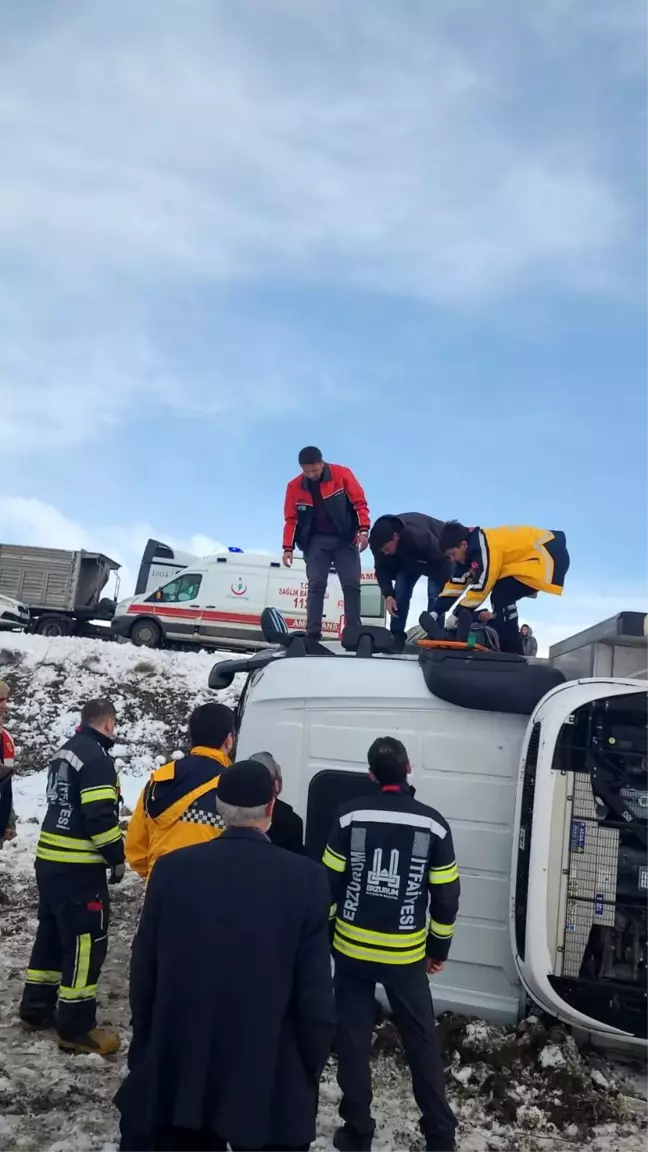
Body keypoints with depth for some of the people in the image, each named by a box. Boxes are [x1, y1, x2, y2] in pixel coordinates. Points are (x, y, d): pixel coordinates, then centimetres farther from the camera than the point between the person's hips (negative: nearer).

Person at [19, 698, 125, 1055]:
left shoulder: (64, 753, 13)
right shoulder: (97, 758, -18)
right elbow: (100, 817, -23)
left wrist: (115, 831, 21)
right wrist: (117, 855, -9)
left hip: (49, 861, 10)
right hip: (79, 869, -10)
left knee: (52, 934, 21)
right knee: (86, 941, 0)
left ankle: (36, 1007, 33)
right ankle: (76, 1028, 8)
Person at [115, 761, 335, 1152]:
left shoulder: (172, 868, -9)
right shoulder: (306, 878, -15)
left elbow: (144, 972, 0)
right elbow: (316, 991, -11)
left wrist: (145, 1051, 14)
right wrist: (311, 1070, 4)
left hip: (177, 1071, 2)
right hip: (269, 1079, -2)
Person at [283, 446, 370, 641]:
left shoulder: (342, 474, -8)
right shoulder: (295, 486, -1)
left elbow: (359, 503, -8)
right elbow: (291, 519, 3)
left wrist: (363, 530, -19)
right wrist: (288, 548, -7)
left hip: (345, 539, -1)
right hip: (316, 541, 1)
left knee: (352, 585, -5)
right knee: (316, 586, -7)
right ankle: (313, 634, -9)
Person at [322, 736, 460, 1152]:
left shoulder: (350, 816, -10)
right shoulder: (433, 824, -7)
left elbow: (329, 882, -6)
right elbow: (446, 895, -2)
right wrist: (439, 947, 11)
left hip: (352, 948, 0)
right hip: (406, 953, 1)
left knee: (353, 1041, 13)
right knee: (423, 1042, 16)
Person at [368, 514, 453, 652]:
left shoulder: (418, 536, -45)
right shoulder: (379, 542, -27)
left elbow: (441, 561, -35)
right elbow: (382, 569, -13)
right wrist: (388, 594, -26)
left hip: (438, 556, -5)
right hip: (408, 558, 5)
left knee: (434, 594, -19)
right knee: (400, 591, -7)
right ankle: (397, 638, 0)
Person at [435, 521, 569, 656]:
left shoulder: (484, 547, -25)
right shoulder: (473, 548, 4)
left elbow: (480, 587, -25)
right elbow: (456, 583, 6)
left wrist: (456, 614, -17)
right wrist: (435, 612, 1)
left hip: (549, 555, -10)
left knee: (502, 595, -19)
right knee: (501, 598, 7)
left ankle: (513, 655, -14)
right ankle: (511, 653, 11)